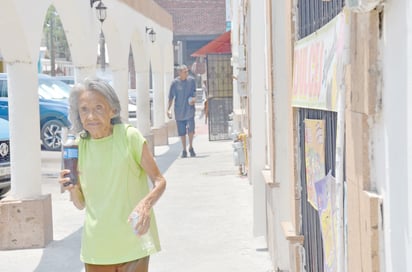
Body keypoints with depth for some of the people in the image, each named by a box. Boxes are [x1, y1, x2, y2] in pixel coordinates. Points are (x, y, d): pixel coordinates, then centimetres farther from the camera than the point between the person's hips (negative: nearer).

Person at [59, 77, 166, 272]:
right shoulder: (79, 146, 2)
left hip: (132, 243, -3)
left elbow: (159, 181, -5)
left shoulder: (129, 136, -9)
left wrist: (146, 204, -24)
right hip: (96, 247, 3)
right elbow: (81, 203, 8)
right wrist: (72, 189, -13)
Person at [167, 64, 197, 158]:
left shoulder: (191, 80, -1)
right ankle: (184, 150, 20)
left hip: (189, 109, 0)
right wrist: (168, 109, -3)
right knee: (182, 132, 6)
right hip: (179, 111, 0)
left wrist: (194, 98, -6)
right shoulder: (175, 83, -6)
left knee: (191, 128, -12)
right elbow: (171, 97, 0)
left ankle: (191, 147, 10)